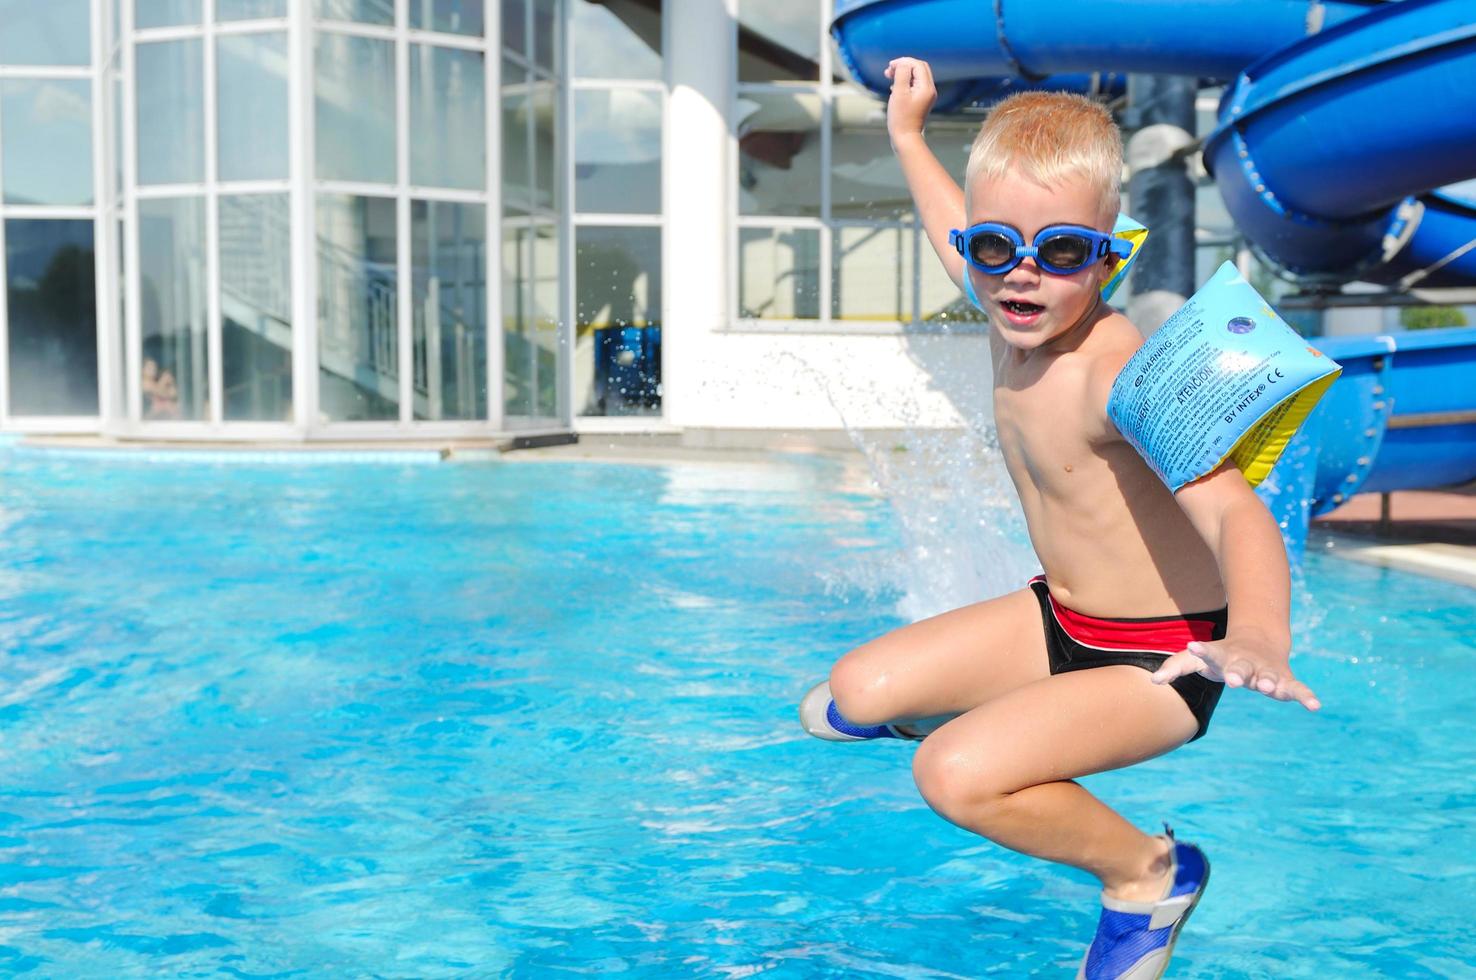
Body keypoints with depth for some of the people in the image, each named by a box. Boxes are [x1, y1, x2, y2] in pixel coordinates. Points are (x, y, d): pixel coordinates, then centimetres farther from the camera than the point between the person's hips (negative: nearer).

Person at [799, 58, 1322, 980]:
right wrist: (908, 133, 30)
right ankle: (996, 718, 35)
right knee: (853, 695, 4)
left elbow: (1231, 510, -44)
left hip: (1156, 659, -8)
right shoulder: (1012, 313, -7)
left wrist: (1258, 637, -63)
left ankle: (1148, 871, 0)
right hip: (1059, 616, 8)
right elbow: (958, 232, 18)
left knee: (956, 776, -25)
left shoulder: (1118, 373, -31)